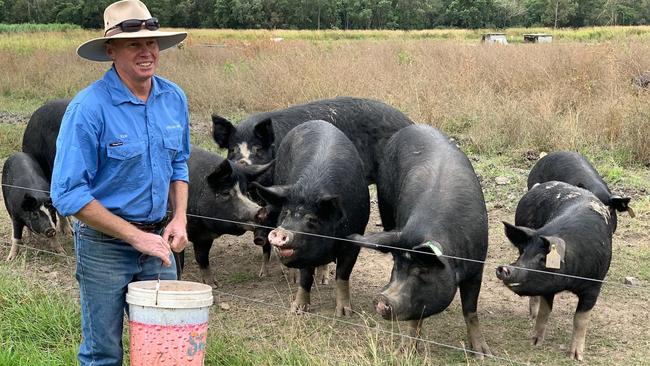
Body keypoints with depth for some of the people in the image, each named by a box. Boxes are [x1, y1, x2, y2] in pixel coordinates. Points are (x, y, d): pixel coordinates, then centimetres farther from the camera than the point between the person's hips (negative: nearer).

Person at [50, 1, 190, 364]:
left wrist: (180, 219, 1)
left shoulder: (174, 98, 1)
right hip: (104, 243, -5)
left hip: (158, 239, 5)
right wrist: (135, 236, -19)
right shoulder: (89, 107, -18)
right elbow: (68, 194, -18)